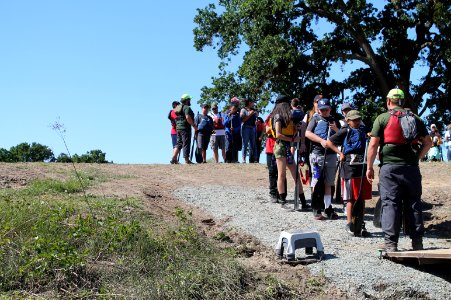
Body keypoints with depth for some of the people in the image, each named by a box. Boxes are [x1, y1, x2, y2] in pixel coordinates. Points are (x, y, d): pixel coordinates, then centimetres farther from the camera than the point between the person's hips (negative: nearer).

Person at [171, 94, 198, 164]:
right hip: (185, 128, -9)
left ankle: (174, 158, 6)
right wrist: (194, 126, -16)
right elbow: (188, 117, -22)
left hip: (178, 127, 9)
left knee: (179, 143, 13)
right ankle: (187, 160, -3)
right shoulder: (187, 107, -11)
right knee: (186, 144, -5)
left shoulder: (178, 107, 17)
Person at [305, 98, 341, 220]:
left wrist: (336, 130, -3)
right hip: (317, 154, -3)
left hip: (331, 155, 3)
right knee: (317, 183, -1)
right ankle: (316, 210, 3)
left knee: (328, 183, 8)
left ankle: (328, 208, 13)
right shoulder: (315, 119, 7)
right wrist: (321, 141, -15)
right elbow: (308, 133, -5)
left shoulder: (334, 120, 16)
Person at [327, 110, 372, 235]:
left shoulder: (363, 131, 12)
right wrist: (340, 152, -7)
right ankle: (349, 224, 5)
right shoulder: (345, 132, -2)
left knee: (362, 198, 9)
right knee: (351, 198, -2)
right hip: (349, 168, -5)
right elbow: (328, 142, -2)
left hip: (362, 168, 5)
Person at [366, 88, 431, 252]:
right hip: (411, 168, 3)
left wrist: (370, 167, 1)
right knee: (413, 203, 9)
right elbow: (427, 143, 9)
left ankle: (390, 243, -2)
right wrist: (416, 158, 16)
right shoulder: (415, 118, 11)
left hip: (389, 167, -3)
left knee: (390, 204, -1)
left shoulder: (382, 118, 1)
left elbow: (373, 144, -5)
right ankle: (417, 242, 13)